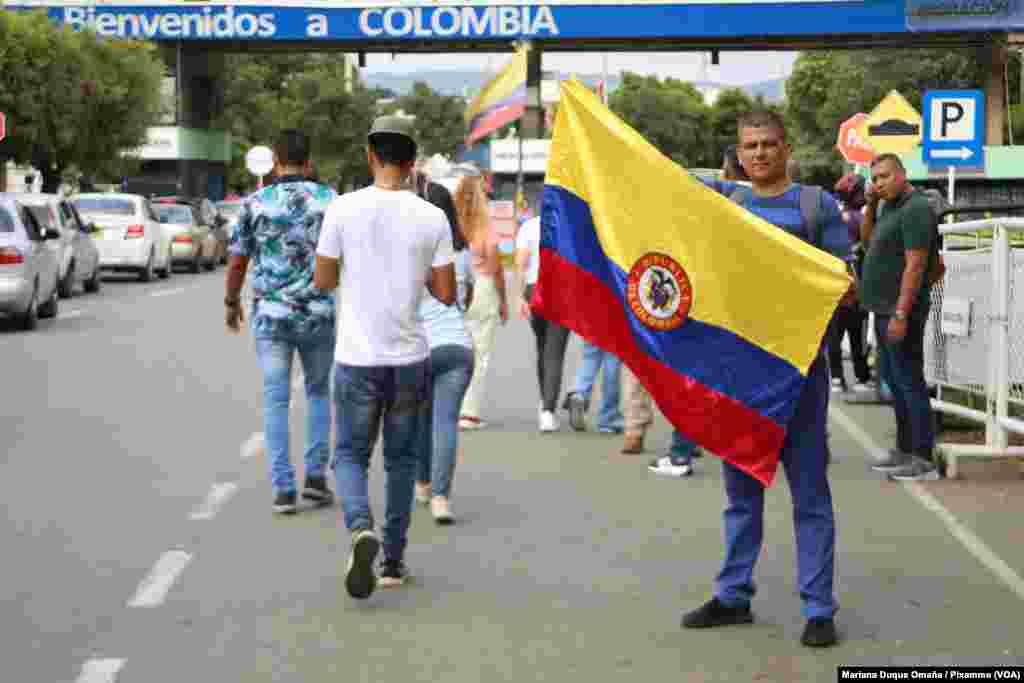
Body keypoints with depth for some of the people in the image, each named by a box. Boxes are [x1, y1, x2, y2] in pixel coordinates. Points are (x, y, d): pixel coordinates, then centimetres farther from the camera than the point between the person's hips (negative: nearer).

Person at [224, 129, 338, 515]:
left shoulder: (255, 204, -2)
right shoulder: (330, 200, -2)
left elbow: (237, 262, 4)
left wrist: (231, 303, 19)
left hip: (270, 316, 0)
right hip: (319, 315, 1)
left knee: (276, 402, 6)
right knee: (318, 392, 20)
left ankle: (283, 488, 1)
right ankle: (315, 474, 11)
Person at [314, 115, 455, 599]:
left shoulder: (343, 209, -7)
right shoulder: (432, 218, -5)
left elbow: (323, 281, 2)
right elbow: (447, 295, -2)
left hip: (357, 359, -1)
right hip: (410, 359, 1)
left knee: (350, 455, 11)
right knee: (401, 460, 16)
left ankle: (361, 528, -16)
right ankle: (393, 560, 19)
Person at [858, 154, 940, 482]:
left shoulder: (915, 208, -15)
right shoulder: (890, 208, 14)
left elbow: (915, 265, -21)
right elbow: (867, 240, 26)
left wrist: (901, 314, -25)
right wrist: (871, 205, 10)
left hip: (901, 312, -10)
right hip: (884, 310, 10)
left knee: (909, 382, -9)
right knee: (895, 382, 14)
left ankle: (924, 460, -6)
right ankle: (905, 451, 22)